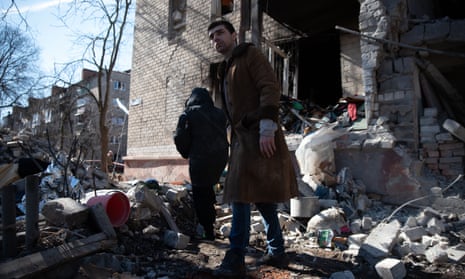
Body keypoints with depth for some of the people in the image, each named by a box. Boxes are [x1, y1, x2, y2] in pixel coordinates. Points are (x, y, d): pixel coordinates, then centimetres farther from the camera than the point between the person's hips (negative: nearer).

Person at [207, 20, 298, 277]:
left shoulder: (250, 54, 1)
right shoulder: (226, 69, 24)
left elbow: (270, 88, -13)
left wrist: (266, 128, -22)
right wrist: (235, 141, 16)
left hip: (257, 135, -9)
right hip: (242, 138, 9)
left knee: (241, 195, -12)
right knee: (260, 196, 11)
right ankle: (277, 252, 22)